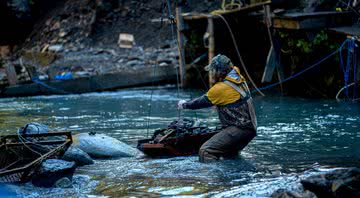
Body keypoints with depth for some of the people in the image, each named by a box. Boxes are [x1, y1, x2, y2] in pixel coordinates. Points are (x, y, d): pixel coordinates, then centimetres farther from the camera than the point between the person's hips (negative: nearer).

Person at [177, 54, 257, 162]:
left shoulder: (222, 88, -16)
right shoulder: (239, 79, 9)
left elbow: (202, 102, -3)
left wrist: (185, 104, 14)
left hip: (239, 129, -10)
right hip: (249, 128, 10)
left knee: (205, 151, -21)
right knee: (228, 154, 30)